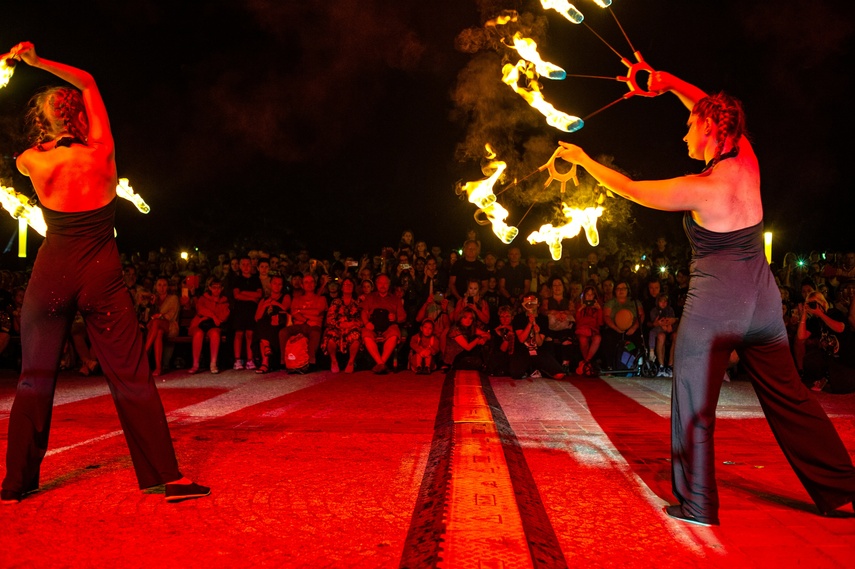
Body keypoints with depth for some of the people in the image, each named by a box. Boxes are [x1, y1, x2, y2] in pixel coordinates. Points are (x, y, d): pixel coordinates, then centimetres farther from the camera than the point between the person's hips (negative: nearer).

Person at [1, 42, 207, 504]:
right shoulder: (100, 153, -7)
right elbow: (87, 82, 9)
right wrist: (37, 61, 16)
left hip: (51, 275, 2)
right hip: (102, 278, -2)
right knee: (131, 379, 0)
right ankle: (168, 477, 1)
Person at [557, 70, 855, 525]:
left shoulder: (699, 189, -16)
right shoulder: (747, 164, 1)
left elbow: (626, 188, -5)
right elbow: (717, 113, 18)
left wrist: (583, 160, 9)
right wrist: (673, 84, 16)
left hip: (713, 307, -6)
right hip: (762, 300, 6)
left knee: (694, 406, 7)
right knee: (789, 399, 16)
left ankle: (697, 504, 15)